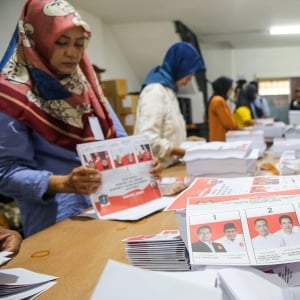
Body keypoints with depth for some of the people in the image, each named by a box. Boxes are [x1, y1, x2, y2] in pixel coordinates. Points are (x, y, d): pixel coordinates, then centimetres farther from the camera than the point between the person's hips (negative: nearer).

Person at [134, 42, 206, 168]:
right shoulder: (155, 91, -16)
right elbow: (148, 139, -26)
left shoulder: (168, 89, 14)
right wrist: (184, 151, -22)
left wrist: (184, 141, 9)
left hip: (169, 166, 9)